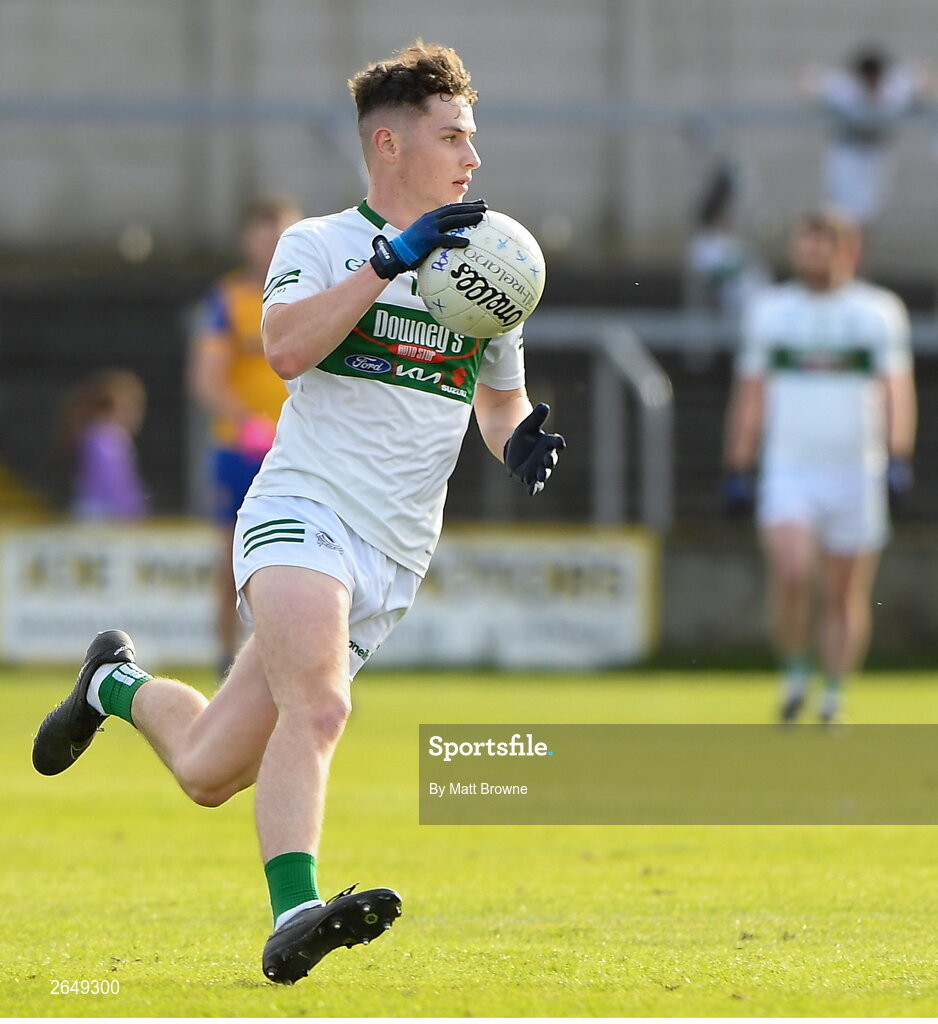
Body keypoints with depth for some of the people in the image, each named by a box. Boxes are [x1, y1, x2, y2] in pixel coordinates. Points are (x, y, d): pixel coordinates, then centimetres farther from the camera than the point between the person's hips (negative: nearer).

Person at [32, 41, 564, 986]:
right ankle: (293, 918, -39)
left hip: (394, 562, 5)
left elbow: (501, 402, 29)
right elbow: (284, 347, -19)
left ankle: (120, 684, 32)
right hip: (303, 512, -5)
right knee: (319, 705, -34)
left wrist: (522, 439, 5)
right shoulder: (320, 244, 1)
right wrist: (392, 259, -24)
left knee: (209, 772, 4)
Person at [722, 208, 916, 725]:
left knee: (845, 598, 4)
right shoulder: (769, 309, 8)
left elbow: (898, 389, -2)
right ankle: (793, 674, -1)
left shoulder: (880, 310, 3)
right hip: (788, 472, 0)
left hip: (856, 473, 0)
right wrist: (738, 470, 9)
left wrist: (898, 458, -16)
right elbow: (749, 394, 12)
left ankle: (833, 701, 16)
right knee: (791, 572, -21)